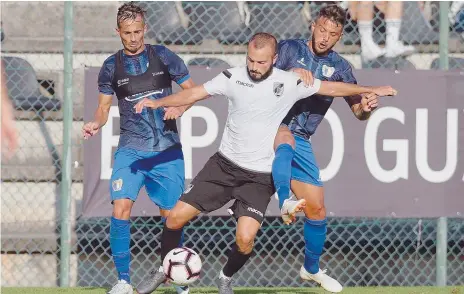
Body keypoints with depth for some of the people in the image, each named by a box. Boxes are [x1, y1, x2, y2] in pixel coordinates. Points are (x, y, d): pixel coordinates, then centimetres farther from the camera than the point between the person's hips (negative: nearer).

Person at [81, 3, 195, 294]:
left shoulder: (163, 56, 1)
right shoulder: (112, 67, 4)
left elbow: (192, 90, 6)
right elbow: (104, 108, 10)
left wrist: (179, 107, -15)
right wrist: (96, 123, -12)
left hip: (167, 150, 0)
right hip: (131, 149, 0)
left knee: (171, 214, 2)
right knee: (121, 208, -17)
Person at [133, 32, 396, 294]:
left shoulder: (290, 83, -9)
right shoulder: (234, 77, -6)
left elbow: (332, 88, 2)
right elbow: (194, 94, -1)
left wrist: (370, 90, 6)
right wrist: (158, 103, -12)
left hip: (260, 177, -2)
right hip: (224, 164, 2)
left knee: (245, 239, -19)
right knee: (177, 217, -5)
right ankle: (165, 270, 21)